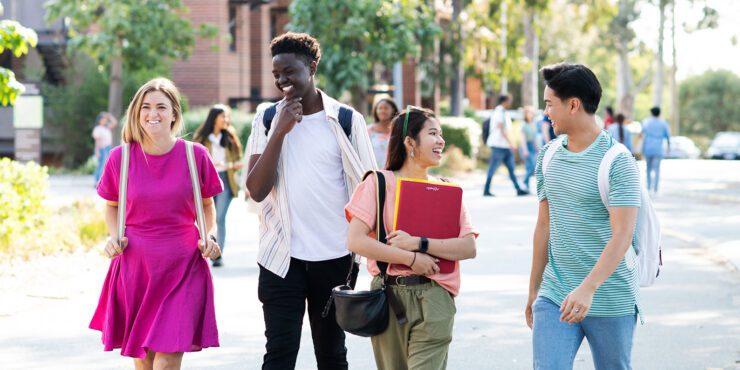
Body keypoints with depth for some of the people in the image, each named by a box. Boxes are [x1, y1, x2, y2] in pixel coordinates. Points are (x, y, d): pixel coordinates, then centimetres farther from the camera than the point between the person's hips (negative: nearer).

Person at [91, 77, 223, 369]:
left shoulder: (195, 155, -3)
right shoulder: (121, 157, -2)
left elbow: (207, 204, 12)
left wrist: (209, 236, -6)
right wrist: (114, 236, -4)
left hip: (182, 269, -1)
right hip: (135, 266, 1)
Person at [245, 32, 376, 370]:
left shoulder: (347, 121, 0)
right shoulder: (267, 120, 3)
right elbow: (257, 190, -6)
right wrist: (281, 130, -13)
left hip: (335, 257, 0)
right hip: (283, 258, 0)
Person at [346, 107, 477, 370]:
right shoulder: (380, 183, 0)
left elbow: (469, 248, -2)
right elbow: (356, 241, -11)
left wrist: (418, 243, -14)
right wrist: (411, 258, -13)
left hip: (433, 299, 1)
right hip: (388, 296, -1)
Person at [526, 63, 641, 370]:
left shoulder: (617, 161, -12)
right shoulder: (548, 156, 8)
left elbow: (622, 235, -20)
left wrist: (587, 288, -31)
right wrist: (534, 290, 17)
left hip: (610, 301, -5)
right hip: (553, 297, 5)